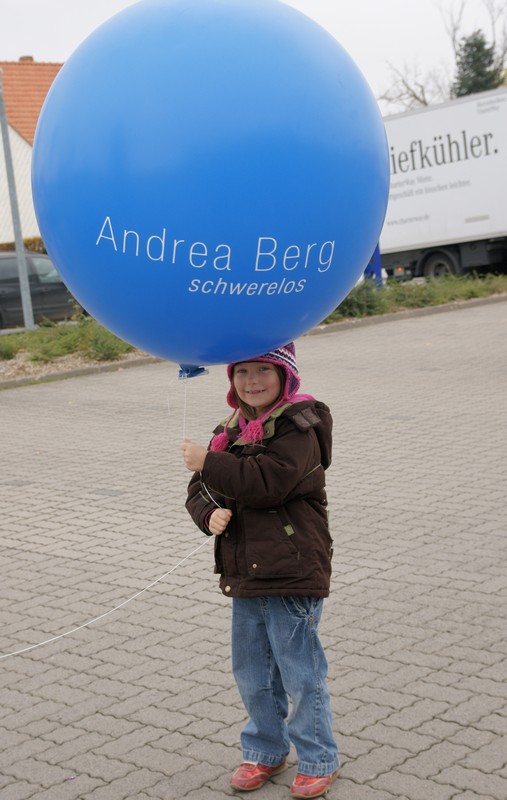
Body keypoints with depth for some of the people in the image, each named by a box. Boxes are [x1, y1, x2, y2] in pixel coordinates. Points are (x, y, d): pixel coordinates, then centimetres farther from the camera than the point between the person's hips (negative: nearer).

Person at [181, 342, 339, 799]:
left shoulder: (298, 427, -13)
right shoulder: (232, 430, 11)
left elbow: (267, 481, -26)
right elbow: (200, 490, 11)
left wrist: (209, 463, -22)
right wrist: (210, 513, -11)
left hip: (292, 576, -7)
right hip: (245, 575, 8)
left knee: (302, 675, 3)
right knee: (253, 676, 18)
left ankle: (318, 761, 20)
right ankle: (265, 752, 36)